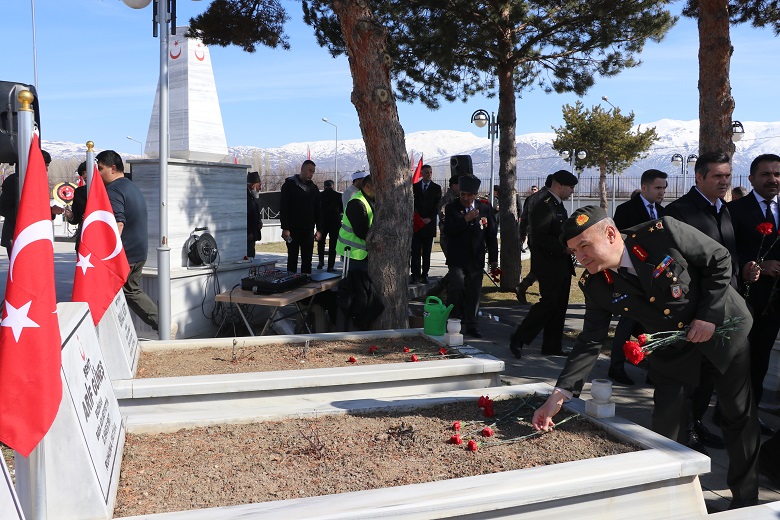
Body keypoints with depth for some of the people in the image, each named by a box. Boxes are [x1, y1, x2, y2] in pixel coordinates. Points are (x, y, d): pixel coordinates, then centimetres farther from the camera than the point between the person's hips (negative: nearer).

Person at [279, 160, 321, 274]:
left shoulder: (313, 188, 13)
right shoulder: (289, 185, -1)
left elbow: (318, 210, 15)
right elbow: (283, 208, -6)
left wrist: (319, 229, 6)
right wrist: (285, 228, -14)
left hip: (308, 230, 4)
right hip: (293, 230, -4)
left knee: (307, 260, 4)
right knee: (292, 260, 1)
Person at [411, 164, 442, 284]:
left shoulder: (437, 188, 6)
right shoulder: (415, 186, 8)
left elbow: (437, 206, 1)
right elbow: (412, 204, 4)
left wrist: (429, 218, -11)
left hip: (429, 224, 0)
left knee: (427, 253, 3)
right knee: (415, 251, -3)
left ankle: (424, 275, 8)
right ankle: (415, 274, 0)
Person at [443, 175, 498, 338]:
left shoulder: (485, 208, 5)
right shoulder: (451, 208, -1)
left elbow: (491, 234, 10)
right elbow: (448, 231, -13)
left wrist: (493, 258, 8)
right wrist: (466, 219, -20)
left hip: (476, 259, 2)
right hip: (457, 259, -2)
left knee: (474, 292, 4)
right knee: (457, 288, -14)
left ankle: (470, 324, 16)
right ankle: (455, 320, 5)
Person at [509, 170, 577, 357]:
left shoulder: (558, 206, 18)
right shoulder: (544, 207, -15)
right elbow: (541, 238, -23)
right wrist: (564, 248, -20)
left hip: (561, 266, 10)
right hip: (549, 266, -10)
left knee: (559, 306, 11)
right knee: (549, 303, -9)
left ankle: (552, 346, 18)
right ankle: (518, 339, 1)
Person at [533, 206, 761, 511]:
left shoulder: (663, 234, -28)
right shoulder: (594, 286, -17)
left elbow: (719, 259, -14)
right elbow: (590, 341, -17)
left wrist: (709, 315, -20)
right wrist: (559, 394, -26)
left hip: (722, 328, -2)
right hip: (671, 351, 2)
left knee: (740, 416, 11)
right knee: (667, 428, -1)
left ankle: (746, 499, 31)